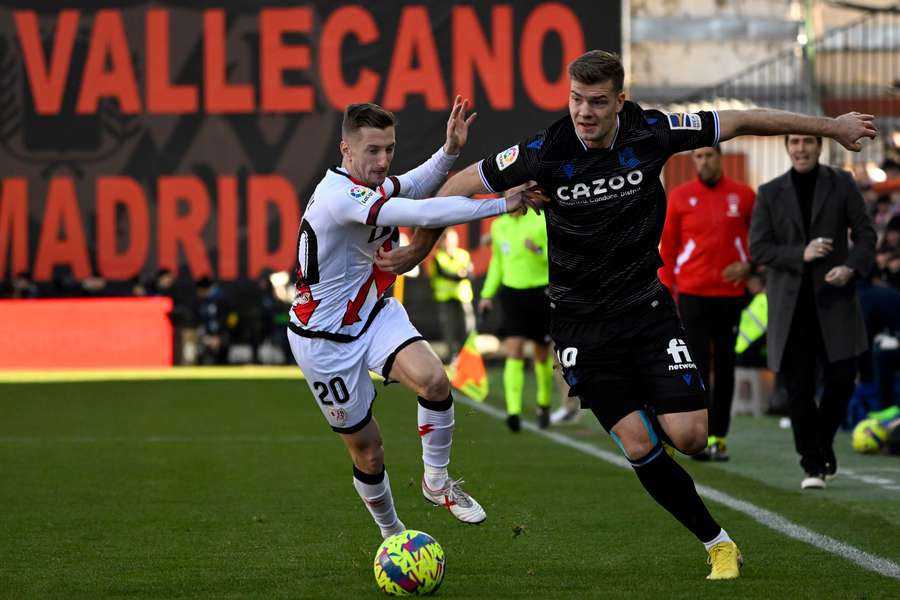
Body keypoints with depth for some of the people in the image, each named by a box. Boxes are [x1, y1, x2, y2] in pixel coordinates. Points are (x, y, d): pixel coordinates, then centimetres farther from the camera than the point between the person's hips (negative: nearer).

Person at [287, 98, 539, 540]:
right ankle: (393, 536, 28)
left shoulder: (376, 185, -3)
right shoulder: (340, 196, -29)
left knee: (432, 379, -23)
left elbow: (413, 186, 21)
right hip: (324, 338, -6)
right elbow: (423, 214, -37)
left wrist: (449, 150, 0)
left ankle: (436, 482, -3)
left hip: (373, 314, 6)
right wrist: (503, 204, -32)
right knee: (366, 449, 4)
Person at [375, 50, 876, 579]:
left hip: (647, 304, 1)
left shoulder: (650, 133, -11)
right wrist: (418, 250, 7)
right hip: (583, 321, -1)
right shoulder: (545, 152, -15)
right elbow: (460, 186, -2)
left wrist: (833, 127, 9)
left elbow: (738, 122, 1)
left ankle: (654, 410, 24)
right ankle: (717, 543, 9)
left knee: (690, 436, -12)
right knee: (640, 449, -7)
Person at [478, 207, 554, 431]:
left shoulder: (543, 221, -9)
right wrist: (487, 295, 14)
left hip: (540, 293, -2)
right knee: (513, 351, -14)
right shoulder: (498, 225, 6)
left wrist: (539, 251, -27)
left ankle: (544, 404, 36)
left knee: (542, 354, 11)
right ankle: (513, 411, -21)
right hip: (511, 294, 2)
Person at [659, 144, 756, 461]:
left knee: (724, 365, 6)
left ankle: (719, 436, 11)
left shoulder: (743, 195, 3)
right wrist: (666, 292, 2)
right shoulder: (680, 197, 1)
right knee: (697, 364, -7)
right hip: (692, 293, -1)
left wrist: (748, 267, -5)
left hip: (730, 291, 1)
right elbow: (667, 247, 5)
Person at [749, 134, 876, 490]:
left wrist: (852, 268, -14)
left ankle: (823, 444, 21)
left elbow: (865, 233, 6)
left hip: (834, 299, 0)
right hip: (790, 304, 0)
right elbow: (758, 248, 2)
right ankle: (812, 465, 6)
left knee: (841, 378, -5)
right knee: (798, 387, -3)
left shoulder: (842, 185, 6)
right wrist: (800, 255, -13)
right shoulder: (770, 193, 7)